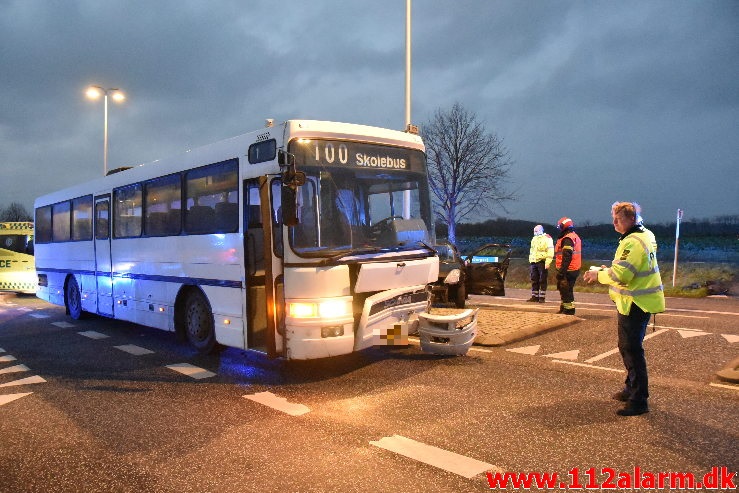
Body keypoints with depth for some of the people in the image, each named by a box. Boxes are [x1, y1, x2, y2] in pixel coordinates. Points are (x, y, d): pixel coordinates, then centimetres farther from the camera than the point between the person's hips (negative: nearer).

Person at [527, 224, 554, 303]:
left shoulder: (547, 238, -5)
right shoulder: (534, 239, 20)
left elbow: (550, 251, -12)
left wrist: (547, 262, -19)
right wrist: (530, 261, 21)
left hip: (542, 262, -7)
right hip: (534, 262, 7)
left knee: (542, 280, -3)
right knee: (534, 280, 7)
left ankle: (542, 297, 1)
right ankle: (534, 297, 13)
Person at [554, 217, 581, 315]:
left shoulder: (567, 239, -16)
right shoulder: (575, 237, 16)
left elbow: (567, 258, -23)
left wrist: (561, 271, -24)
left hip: (568, 270, -10)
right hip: (574, 269, 10)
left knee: (566, 290, -5)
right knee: (565, 290, 19)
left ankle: (569, 309, -1)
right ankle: (564, 308, 28)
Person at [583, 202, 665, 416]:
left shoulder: (633, 242, -22)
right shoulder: (646, 236, 13)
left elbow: (620, 275, -26)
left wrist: (599, 274, -9)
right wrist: (607, 270, 9)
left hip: (635, 304, -11)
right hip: (639, 302, 11)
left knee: (632, 349, -6)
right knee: (627, 346, 21)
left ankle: (639, 400, 0)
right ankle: (632, 388, 34)